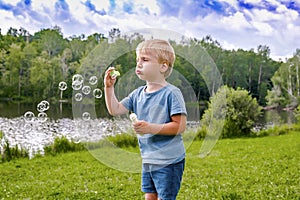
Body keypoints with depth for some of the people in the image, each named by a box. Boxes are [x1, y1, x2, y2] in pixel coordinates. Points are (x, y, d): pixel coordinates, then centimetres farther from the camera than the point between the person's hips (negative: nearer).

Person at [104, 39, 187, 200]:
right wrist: (109, 87, -4)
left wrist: (151, 128, -27)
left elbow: (180, 126, -19)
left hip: (168, 162, -7)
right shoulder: (138, 94, 6)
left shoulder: (171, 93, -16)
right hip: (147, 160, 7)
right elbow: (115, 110, 6)